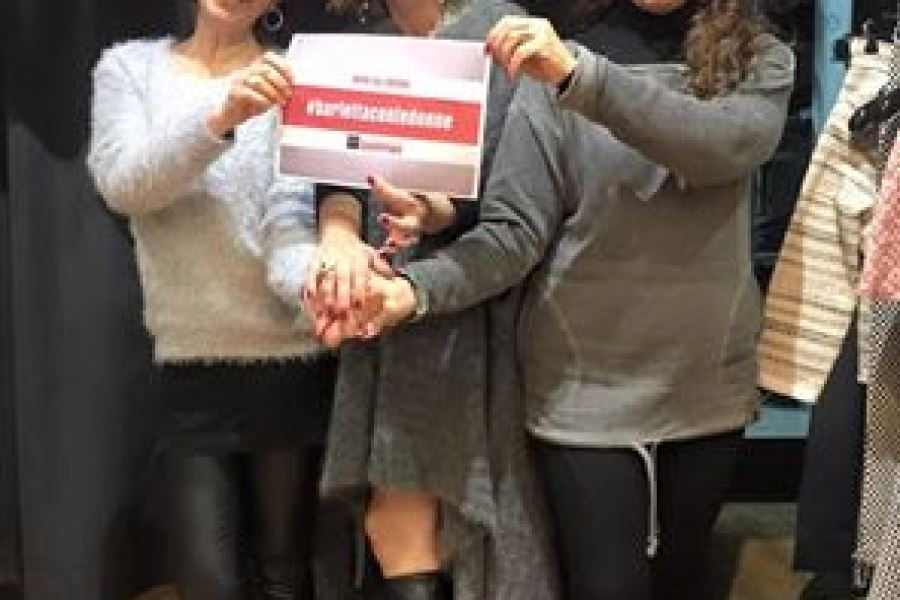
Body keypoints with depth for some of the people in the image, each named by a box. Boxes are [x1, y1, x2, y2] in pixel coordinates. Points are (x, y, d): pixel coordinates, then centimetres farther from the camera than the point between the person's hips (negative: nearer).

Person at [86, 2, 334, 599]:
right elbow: (122, 184, -12)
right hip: (190, 366, 2)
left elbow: (292, 215, -14)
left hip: (292, 361, -2)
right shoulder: (128, 67, 5)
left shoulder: (294, 79, -3)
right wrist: (220, 117, -29)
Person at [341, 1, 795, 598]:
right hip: (586, 388, -2)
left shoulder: (760, 61, 0)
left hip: (706, 383, 2)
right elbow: (513, 231, -10)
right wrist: (416, 288, -29)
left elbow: (724, 143, -22)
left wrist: (580, 75, -33)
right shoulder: (554, 65, -4)